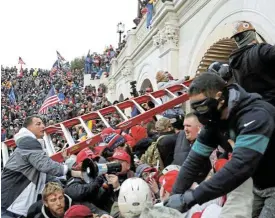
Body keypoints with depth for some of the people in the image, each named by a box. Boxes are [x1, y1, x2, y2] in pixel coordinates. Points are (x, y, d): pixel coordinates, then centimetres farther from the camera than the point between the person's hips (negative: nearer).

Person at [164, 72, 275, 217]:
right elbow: (195, 158, -5)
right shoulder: (216, 118, -5)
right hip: (260, 185, 6)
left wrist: (190, 198, -39)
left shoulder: (255, 115, -30)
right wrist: (175, 195, -12)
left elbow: (240, 166, -41)